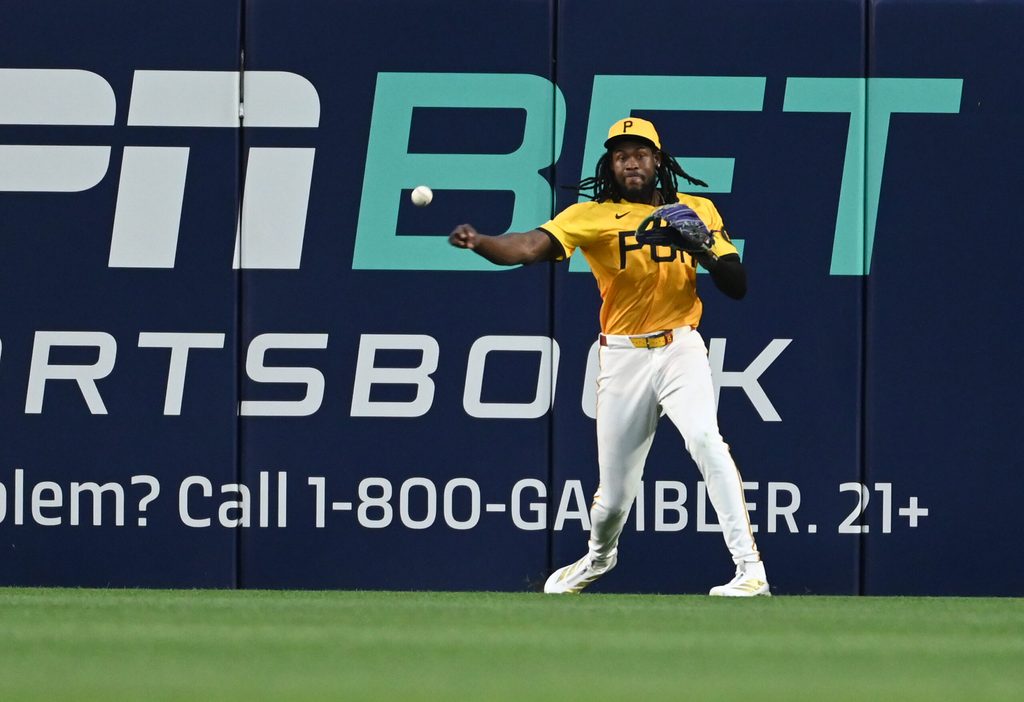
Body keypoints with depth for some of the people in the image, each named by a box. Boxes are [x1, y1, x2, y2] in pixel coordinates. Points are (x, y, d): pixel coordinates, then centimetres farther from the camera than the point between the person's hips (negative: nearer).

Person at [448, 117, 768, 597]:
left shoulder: (695, 211, 7)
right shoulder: (593, 216, -1)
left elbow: (737, 287, 6)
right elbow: (530, 246, -18)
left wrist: (706, 252, -14)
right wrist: (480, 243, -38)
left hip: (680, 348, 0)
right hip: (622, 358, 1)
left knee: (705, 439, -28)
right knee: (615, 494, 6)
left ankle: (750, 569, -28)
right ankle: (598, 557, 42)